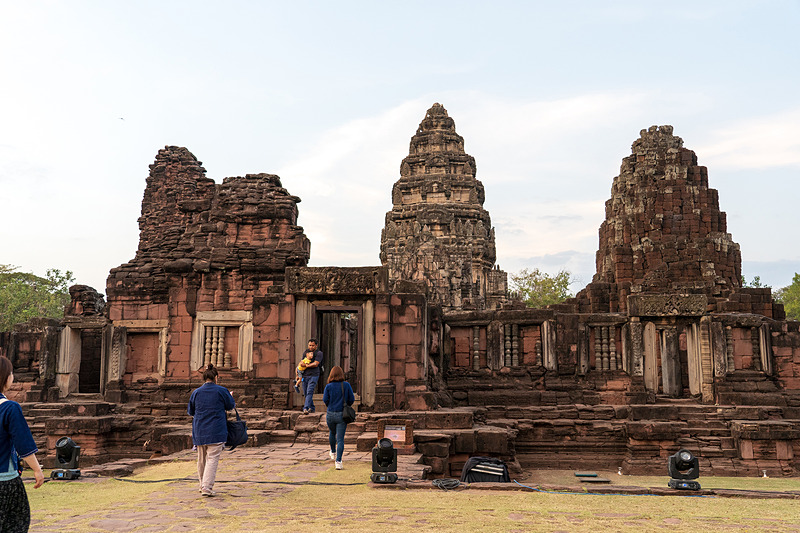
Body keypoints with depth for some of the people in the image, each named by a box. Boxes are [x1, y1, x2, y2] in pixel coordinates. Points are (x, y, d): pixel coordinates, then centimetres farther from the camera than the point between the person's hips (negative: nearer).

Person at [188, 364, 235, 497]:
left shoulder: (196, 392, 1)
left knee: (201, 459, 16)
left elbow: (191, 411, 12)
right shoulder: (221, 391, -8)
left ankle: (203, 486, 28)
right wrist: (230, 397, 27)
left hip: (199, 432, 4)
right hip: (216, 431, -4)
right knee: (212, 458, -5)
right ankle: (207, 487, -14)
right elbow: (230, 406, 7)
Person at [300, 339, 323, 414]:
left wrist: (307, 366, -7)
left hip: (313, 375, -6)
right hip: (305, 376, 6)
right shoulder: (305, 352, 17)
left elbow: (315, 364, -12)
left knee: (309, 392, -17)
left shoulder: (319, 353, -2)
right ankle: (312, 408, 22)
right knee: (305, 393, 8)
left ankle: (305, 409, -24)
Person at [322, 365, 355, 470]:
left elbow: (325, 400, -6)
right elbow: (352, 399, -2)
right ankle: (338, 461, -12)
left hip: (331, 414, 1)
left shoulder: (328, 386, -6)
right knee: (340, 439, -1)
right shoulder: (346, 385, -4)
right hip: (342, 415, -1)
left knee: (332, 433, 28)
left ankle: (333, 452, 46)